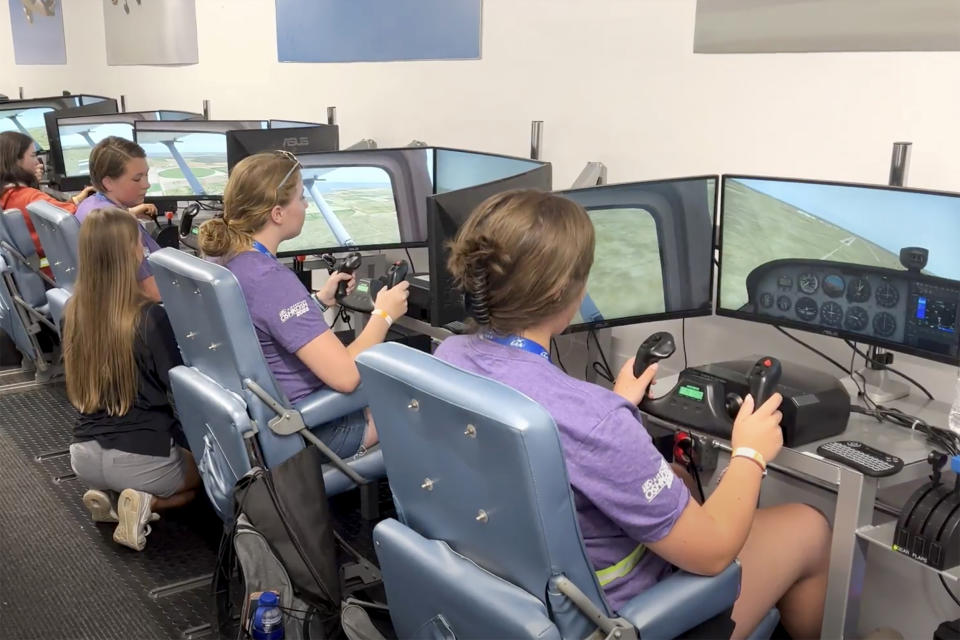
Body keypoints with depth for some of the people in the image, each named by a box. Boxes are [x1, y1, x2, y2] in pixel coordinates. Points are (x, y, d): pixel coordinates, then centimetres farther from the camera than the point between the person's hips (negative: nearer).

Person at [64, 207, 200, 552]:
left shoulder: (73, 311, -2)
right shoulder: (149, 316, -20)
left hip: (84, 455, 5)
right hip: (141, 456, -5)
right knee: (199, 475, 27)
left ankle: (106, 493, 7)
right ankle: (146, 502, -2)